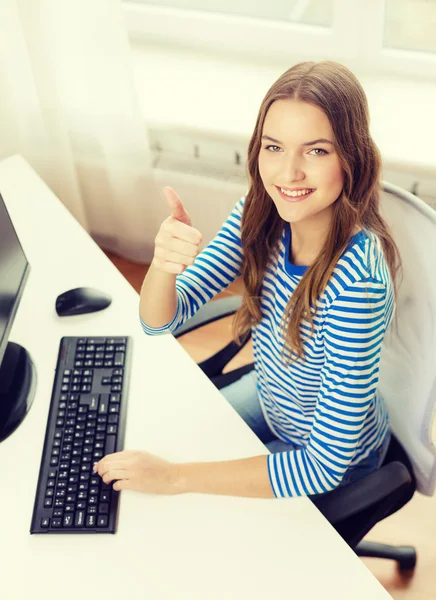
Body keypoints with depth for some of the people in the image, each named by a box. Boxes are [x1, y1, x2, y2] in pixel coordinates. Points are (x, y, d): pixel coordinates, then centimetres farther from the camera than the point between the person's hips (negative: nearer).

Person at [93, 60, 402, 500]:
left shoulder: (357, 279, -38)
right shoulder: (260, 214, -19)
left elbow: (325, 466, -32)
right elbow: (160, 322, -14)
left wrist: (174, 478, -31)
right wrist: (163, 263, -38)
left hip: (339, 460, -5)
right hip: (267, 398, 5)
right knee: (157, 440, 15)